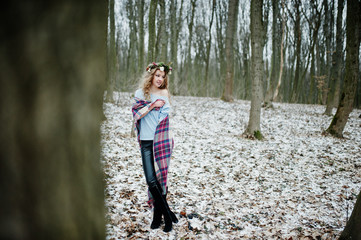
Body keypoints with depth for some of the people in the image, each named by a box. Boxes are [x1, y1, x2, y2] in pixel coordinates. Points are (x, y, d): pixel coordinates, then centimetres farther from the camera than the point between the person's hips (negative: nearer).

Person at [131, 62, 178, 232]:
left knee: (161, 178, 1)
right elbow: (136, 114, -4)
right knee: (151, 180, -6)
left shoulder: (164, 93, 6)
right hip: (146, 142, 1)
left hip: (161, 140, -1)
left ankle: (158, 215, 15)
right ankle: (167, 214, 9)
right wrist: (153, 105, -9)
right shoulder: (140, 93, 8)